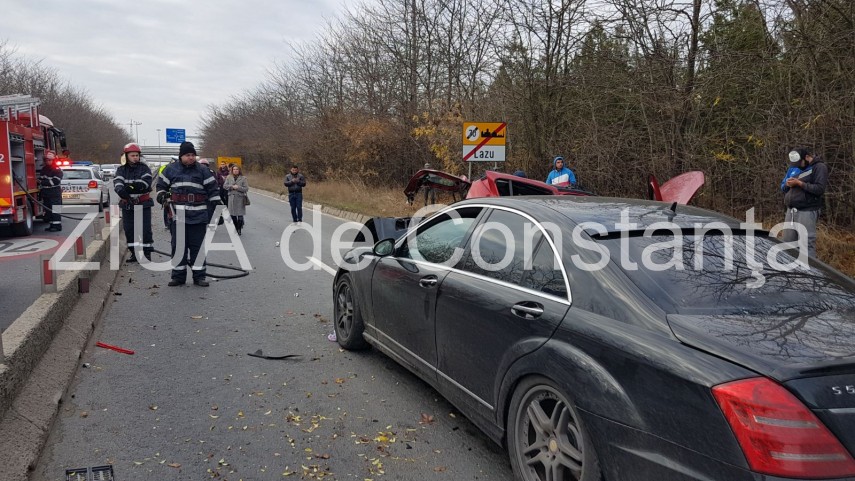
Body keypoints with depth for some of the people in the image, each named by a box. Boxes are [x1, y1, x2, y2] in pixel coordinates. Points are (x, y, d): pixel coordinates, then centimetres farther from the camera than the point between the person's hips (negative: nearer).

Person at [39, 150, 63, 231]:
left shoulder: (57, 170, -8)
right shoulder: (43, 169, 16)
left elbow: (55, 181, -18)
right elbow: (40, 179, 22)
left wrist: (44, 182, -13)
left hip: (55, 193, -8)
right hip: (45, 193, 8)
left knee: (55, 210, -9)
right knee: (47, 209, 9)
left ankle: (57, 225, -7)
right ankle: (52, 225, 16)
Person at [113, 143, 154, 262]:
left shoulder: (144, 168, -1)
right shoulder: (121, 170, 5)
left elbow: (146, 182, -17)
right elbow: (117, 183, -12)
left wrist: (131, 187, -31)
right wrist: (121, 190, -36)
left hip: (143, 204, -3)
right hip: (127, 205, 3)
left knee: (145, 229, -3)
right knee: (129, 229, 7)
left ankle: (147, 252, 7)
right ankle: (134, 252, 18)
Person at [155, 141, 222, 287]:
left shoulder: (203, 170, 5)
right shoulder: (171, 169, 7)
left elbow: (212, 188, 6)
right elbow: (161, 184, 19)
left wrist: (217, 204, 0)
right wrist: (161, 194, 0)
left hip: (198, 216, -1)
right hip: (178, 215, 1)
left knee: (197, 246, 3)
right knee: (178, 245, 5)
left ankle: (199, 276, 10)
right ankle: (178, 276, 14)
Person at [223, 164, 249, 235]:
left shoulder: (243, 178, 0)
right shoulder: (229, 178, 9)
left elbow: (246, 189, -4)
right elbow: (224, 186, 2)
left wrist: (238, 187, -14)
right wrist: (232, 187, -11)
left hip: (240, 198, -3)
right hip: (231, 198, 3)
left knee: (240, 215, -6)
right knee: (233, 215, 8)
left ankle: (239, 229, 4)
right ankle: (235, 229, 21)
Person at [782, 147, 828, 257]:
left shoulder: (819, 167, -1)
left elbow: (819, 189, -13)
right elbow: (784, 187, 23)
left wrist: (800, 183, -15)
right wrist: (787, 184, 0)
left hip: (806, 211, -7)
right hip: (791, 210, 7)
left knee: (806, 244, -11)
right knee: (788, 242, 6)